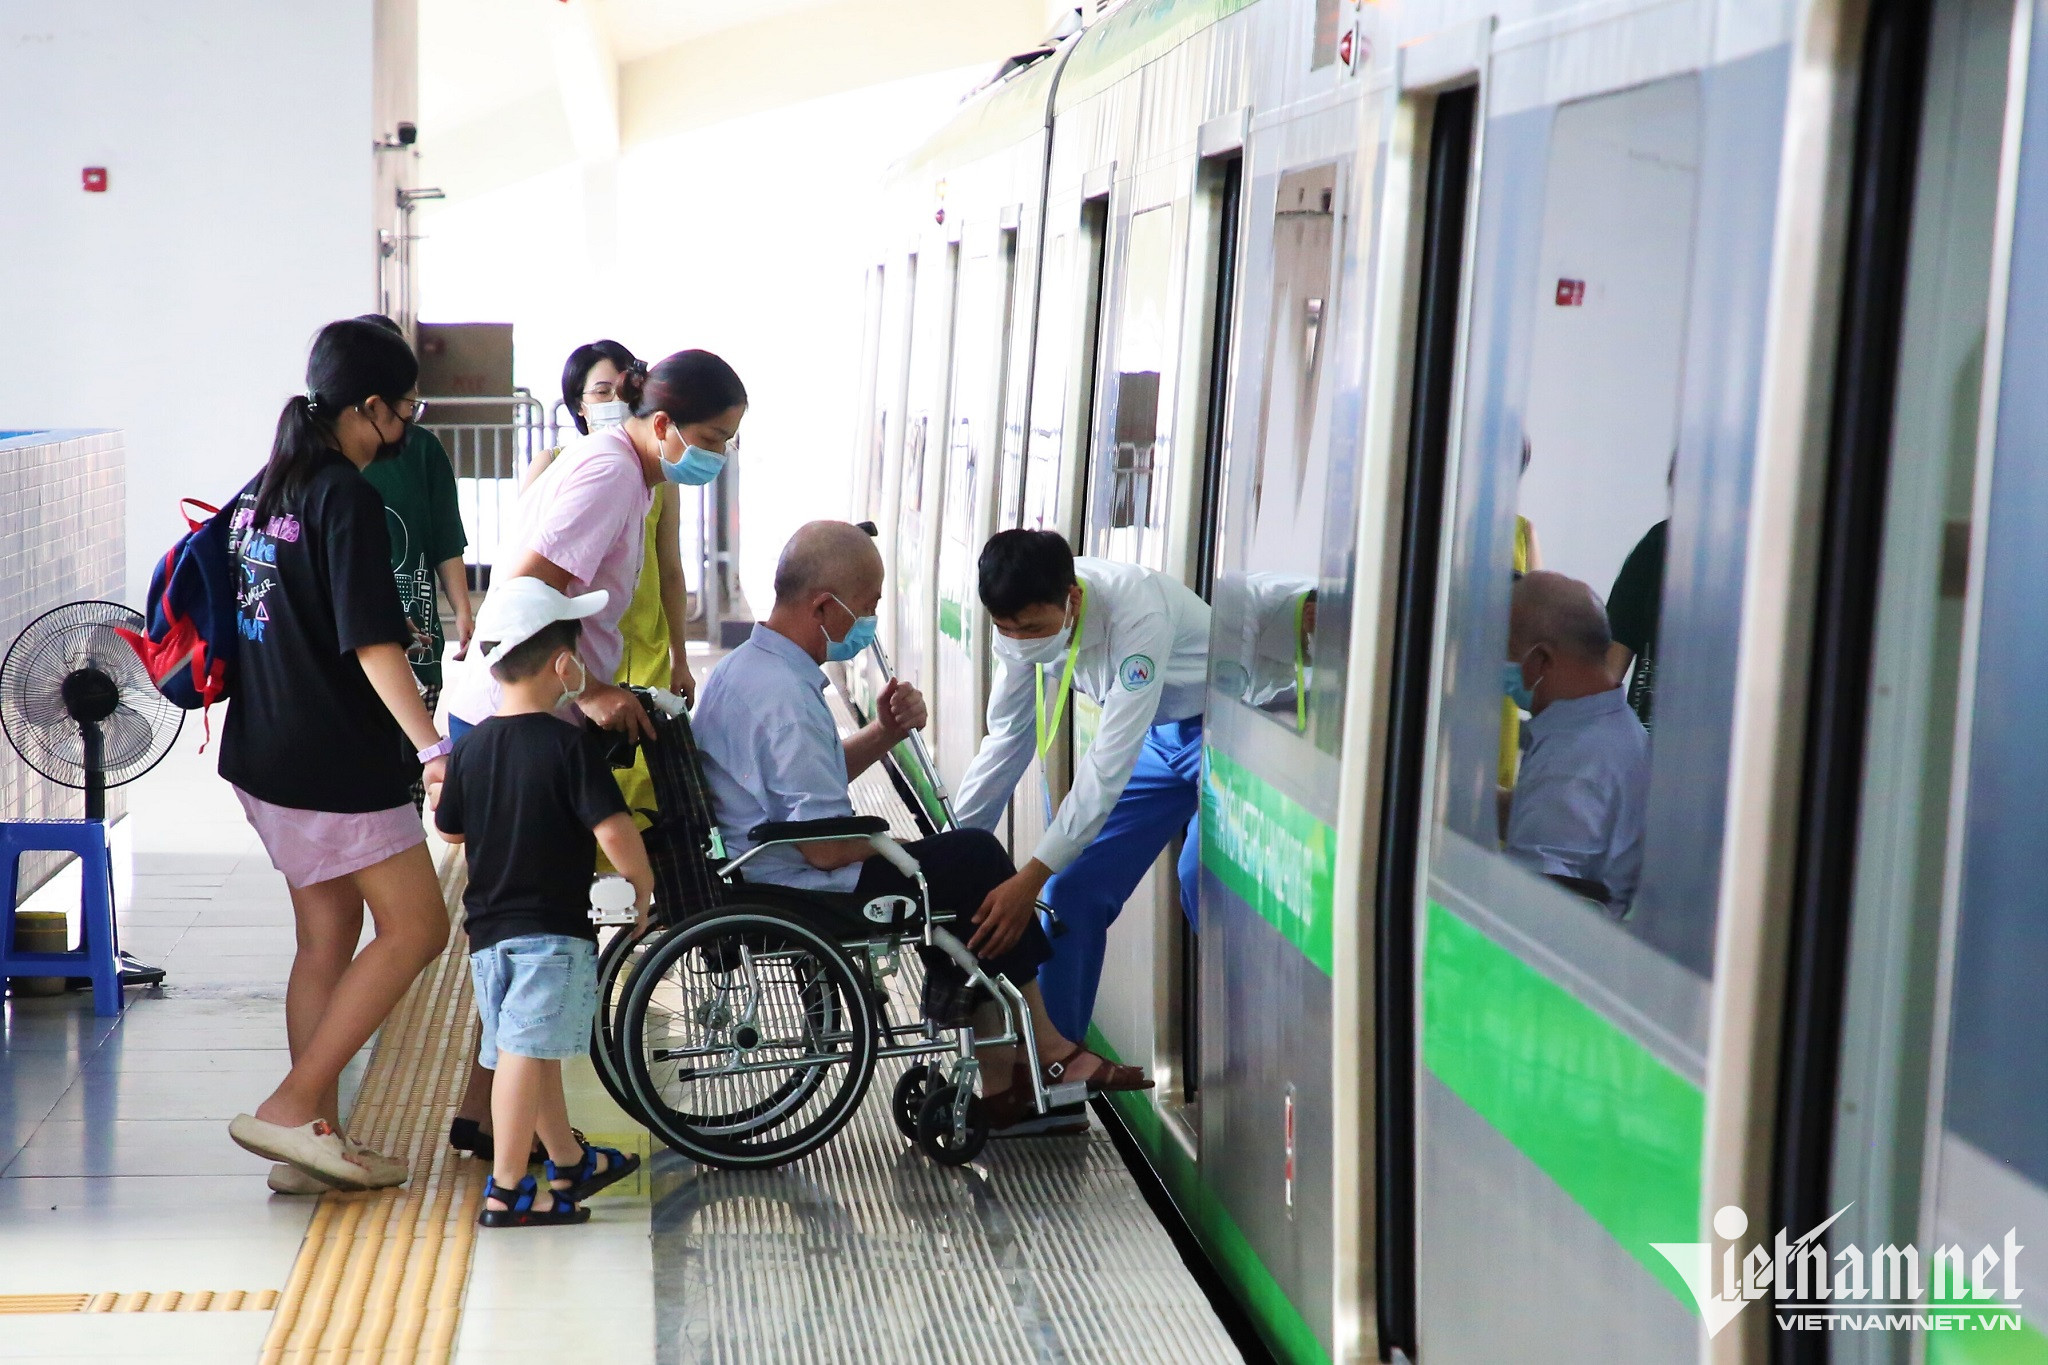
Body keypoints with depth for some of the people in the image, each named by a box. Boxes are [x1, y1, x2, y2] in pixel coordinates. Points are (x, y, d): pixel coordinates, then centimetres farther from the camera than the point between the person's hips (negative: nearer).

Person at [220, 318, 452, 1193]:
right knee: (415, 927, -2)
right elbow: (374, 646, -24)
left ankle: (314, 1143, 16)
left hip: (267, 751, 9)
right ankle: (290, 1109, -4)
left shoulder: (264, 489, 11)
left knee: (328, 939, 14)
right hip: (334, 761, -9)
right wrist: (435, 749, -30)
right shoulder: (346, 499, -16)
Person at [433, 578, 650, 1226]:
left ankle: (570, 1161, 35)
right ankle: (507, 1191, -7)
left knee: (533, 1050, 17)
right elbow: (614, 833, -20)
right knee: (526, 1053, -7)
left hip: (487, 929, 7)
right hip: (552, 928, -7)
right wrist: (643, 885, -3)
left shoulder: (470, 747, 5)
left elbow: (450, 831, 16)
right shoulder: (570, 744, -13)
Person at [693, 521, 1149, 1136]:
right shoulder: (785, 700, -25)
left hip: (758, 874, 11)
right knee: (975, 860, -2)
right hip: (804, 898, -11)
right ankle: (1049, 1055, 13)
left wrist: (883, 733, 2)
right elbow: (827, 847, -26)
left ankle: (1000, 1085, 14)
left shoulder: (744, 667, 9)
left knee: (966, 867, 14)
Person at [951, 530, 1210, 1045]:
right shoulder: (1025, 621, -14)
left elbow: (1112, 757, -36)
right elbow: (1007, 740, -2)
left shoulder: (1137, 613, -35)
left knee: (1202, 881, -25)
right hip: (1158, 736, 7)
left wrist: (1033, 875, -38)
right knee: (1074, 886, 0)